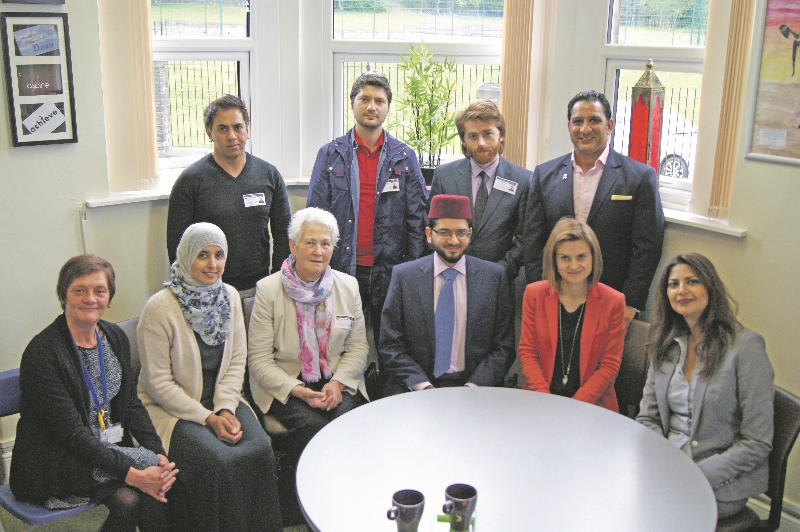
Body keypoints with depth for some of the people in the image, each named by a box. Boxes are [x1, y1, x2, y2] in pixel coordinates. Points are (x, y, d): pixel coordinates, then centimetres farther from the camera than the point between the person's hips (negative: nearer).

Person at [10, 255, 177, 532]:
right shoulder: (41, 353, -18)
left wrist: (158, 452, -11)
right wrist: (133, 474, -28)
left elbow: (131, 404, 7)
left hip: (108, 449, 6)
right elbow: (70, 433, -22)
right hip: (52, 465, -5)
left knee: (129, 501, -24)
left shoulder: (115, 337, 5)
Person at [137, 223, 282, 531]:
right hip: (171, 407, -4)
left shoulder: (230, 297, 1)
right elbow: (158, 382, -13)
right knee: (218, 461, -28)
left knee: (259, 449, -21)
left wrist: (225, 409, -10)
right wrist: (208, 418, -17)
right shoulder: (159, 308, -16)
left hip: (221, 399, 5)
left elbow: (237, 361, 5)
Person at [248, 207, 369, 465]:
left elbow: (358, 347, 9)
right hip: (285, 387, -2)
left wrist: (337, 383, -10)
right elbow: (259, 359, -5)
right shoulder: (268, 289, -3)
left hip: (337, 384, 3)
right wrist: (297, 391, -18)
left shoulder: (348, 286, 7)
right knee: (312, 425, -29)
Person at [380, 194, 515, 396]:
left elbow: (503, 347, 5)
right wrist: (424, 387, -11)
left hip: (475, 387, 1)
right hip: (414, 389, 0)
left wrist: (472, 387, -9)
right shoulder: (403, 276, 3)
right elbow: (390, 345, 1)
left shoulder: (494, 276, 5)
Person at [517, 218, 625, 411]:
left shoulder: (613, 302, 0)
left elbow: (610, 365, 0)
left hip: (592, 404, -1)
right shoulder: (534, 294, 4)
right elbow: (527, 351, 4)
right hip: (539, 402, 1)